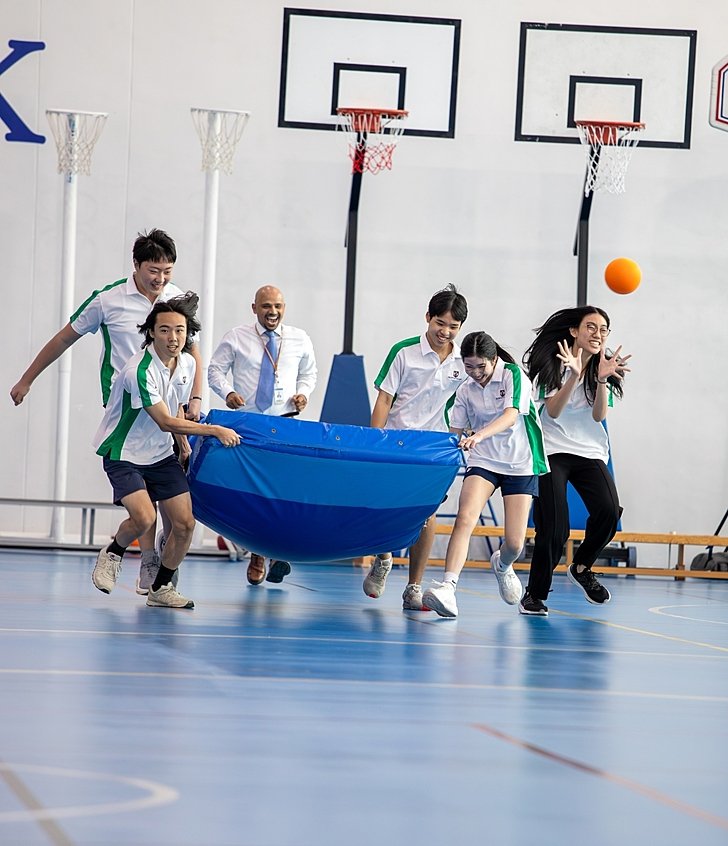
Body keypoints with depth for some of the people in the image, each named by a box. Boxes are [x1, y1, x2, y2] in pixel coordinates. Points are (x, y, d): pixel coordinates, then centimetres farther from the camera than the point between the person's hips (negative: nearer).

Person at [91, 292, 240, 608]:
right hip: (124, 454, -7)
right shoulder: (140, 370, -27)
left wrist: (184, 446, 14)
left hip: (161, 454, 7)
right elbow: (165, 421, -26)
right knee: (144, 517, -25)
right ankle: (112, 555, 7)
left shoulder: (187, 363, -2)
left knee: (185, 523, -2)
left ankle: (161, 588, 16)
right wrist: (215, 431, -25)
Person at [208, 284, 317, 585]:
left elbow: (309, 372, 22)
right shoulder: (235, 338, 3)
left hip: (285, 421, 0)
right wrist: (228, 392, -12)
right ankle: (257, 554, 14)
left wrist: (303, 392, 1)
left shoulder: (300, 339, 9)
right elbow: (216, 369, 7)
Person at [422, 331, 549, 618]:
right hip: (483, 462, 3)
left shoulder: (513, 375, -10)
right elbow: (455, 432, 9)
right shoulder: (465, 391, 4)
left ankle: (502, 565, 33)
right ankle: (447, 588, -35)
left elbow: (511, 416, -24)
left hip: (520, 463, -3)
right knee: (465, 518, -25)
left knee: (514, 543, -6)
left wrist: (479, 435, -40)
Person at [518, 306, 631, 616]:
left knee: (608, 510, -21)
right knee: (554, 529, -14)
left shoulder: (604, 366, 5)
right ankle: (534, 594, 5)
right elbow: (553, 410, -13)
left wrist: (602, 380, -21)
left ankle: (581, 567, 4)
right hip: (552, 451, -4)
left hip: (590, 452, 4)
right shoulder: (554, 362, -5)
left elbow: (598, 415, -5)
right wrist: (574, 375, -26)